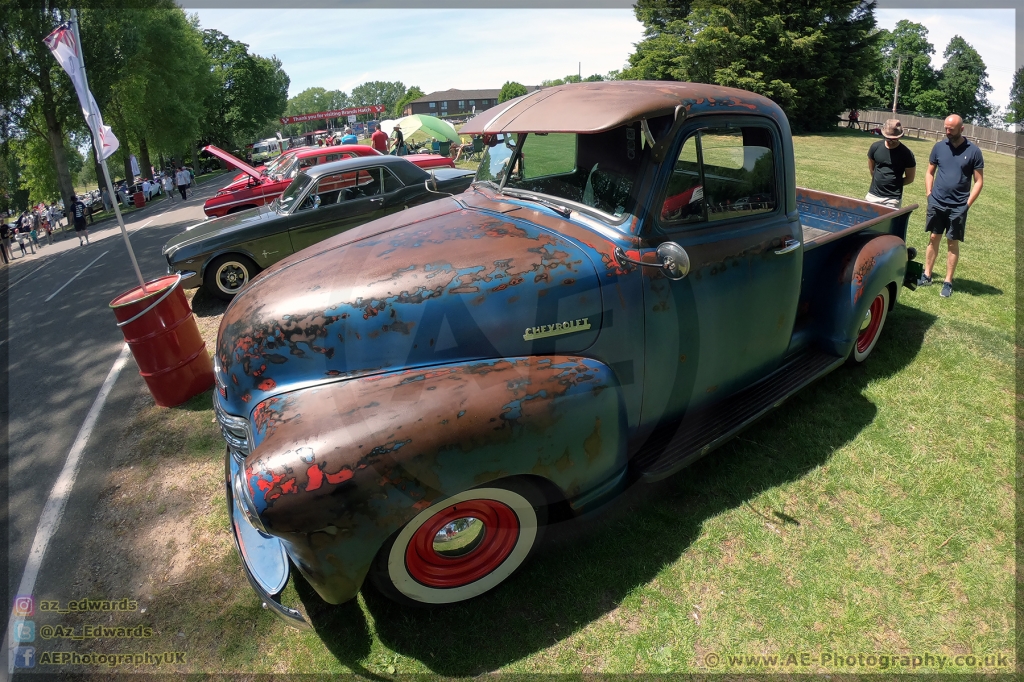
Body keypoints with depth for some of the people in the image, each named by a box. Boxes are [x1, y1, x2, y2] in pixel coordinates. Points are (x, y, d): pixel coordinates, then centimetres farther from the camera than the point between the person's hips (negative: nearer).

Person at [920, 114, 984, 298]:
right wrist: (929, 195, 1)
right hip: (936, 203, 2)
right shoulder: (939, 147, 2)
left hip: (958, 207, -2)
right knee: (933, 239, 9)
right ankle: (927, 275, 20)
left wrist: (967, 203, -9)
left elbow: (979, 181, -1)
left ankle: (948, 282, 9)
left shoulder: (973, 151, -4)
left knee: (953, 243, 3)